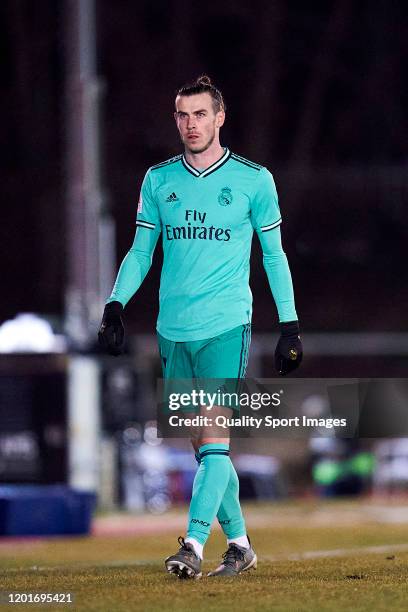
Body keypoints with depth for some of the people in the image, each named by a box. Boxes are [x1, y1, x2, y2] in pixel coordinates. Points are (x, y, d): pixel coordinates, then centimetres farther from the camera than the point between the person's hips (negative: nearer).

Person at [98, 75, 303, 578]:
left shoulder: (253, 179, 0)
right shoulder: (158, 179, 9)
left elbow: (274, 255, 6)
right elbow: (141, 251, 14)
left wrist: (289, 324, 2)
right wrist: (115, 304, 1)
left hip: (226, 326, -4)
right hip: (173, 329, 4)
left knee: (214, 438, -15)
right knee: (201, 446, 8)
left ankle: (194, 544, -20)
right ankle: (239, 543, 19)